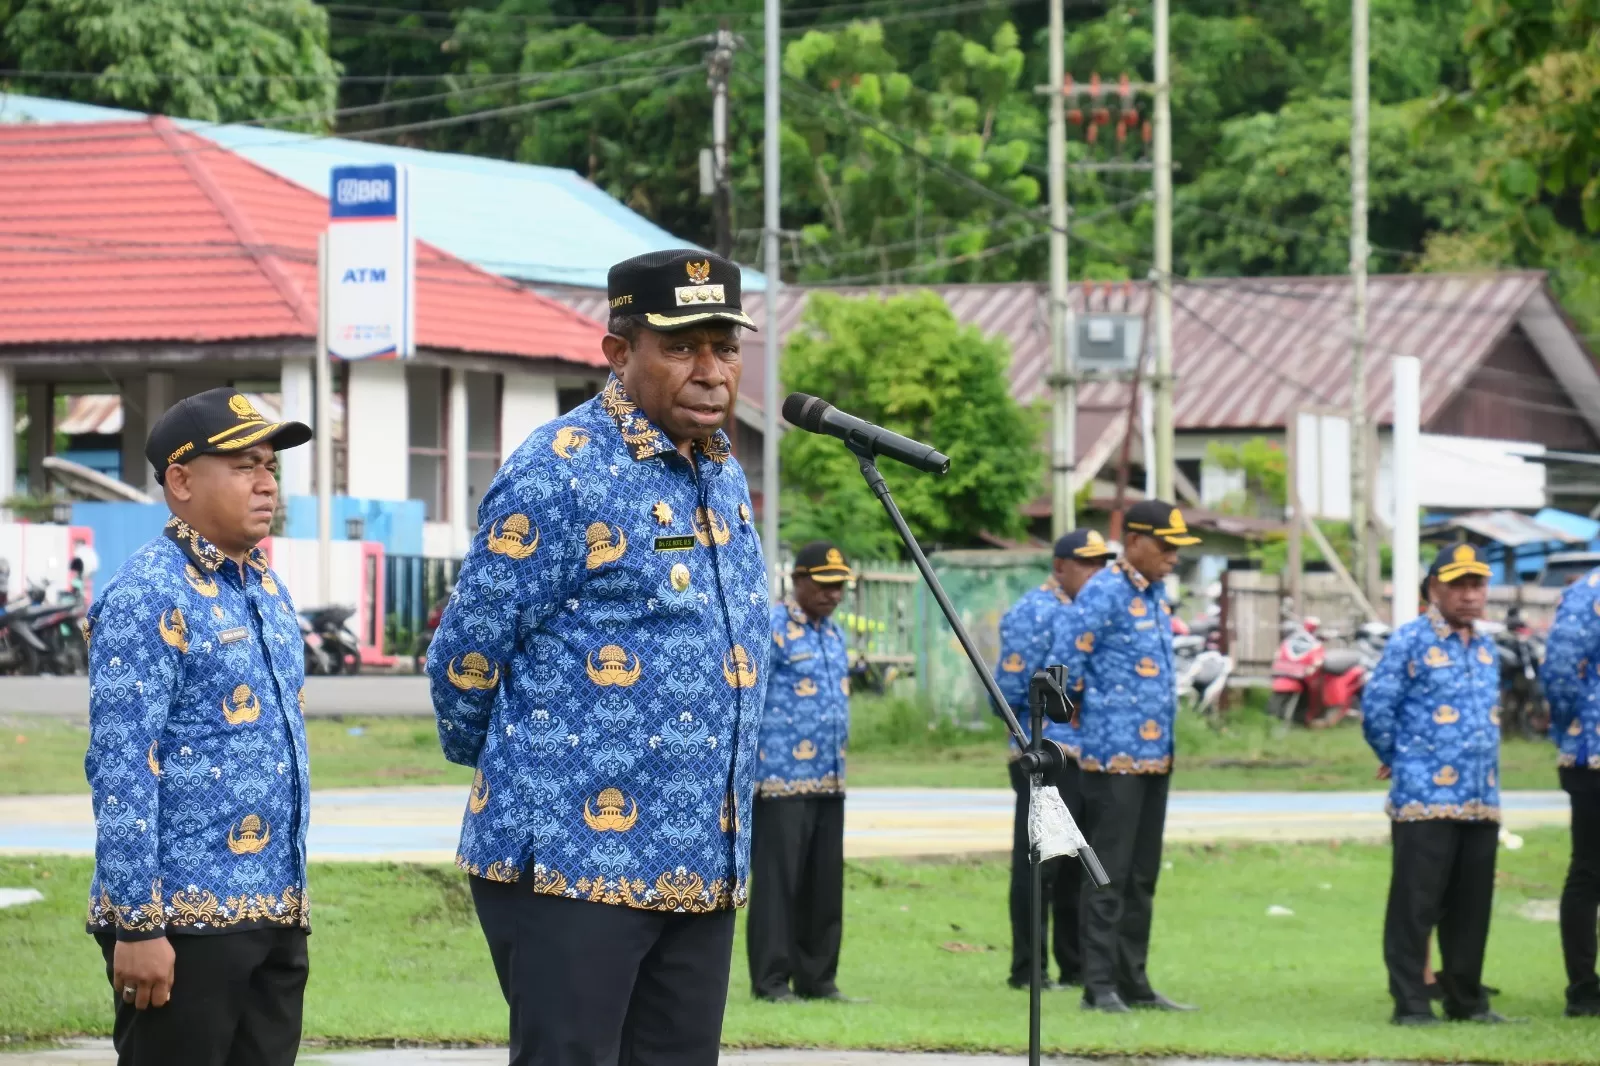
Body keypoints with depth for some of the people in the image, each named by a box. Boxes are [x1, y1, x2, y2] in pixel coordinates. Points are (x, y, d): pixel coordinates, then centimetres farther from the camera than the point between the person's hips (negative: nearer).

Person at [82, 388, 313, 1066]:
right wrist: (137, 924, -20)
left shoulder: (268, 589, 15)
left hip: (276, 914, 8)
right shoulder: (149, 596, -12)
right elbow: (121, 769, -17)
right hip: (186, 921, -8)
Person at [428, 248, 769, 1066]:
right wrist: (506, 767, 10)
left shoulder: (722, 473, 13)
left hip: (700, 868, 8)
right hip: (573, 865, -8)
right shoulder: (562, 473, -12)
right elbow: (465, 657, -7)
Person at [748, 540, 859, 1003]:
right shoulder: (772, 628, -8)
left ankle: (817, 977, 14)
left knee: (824, 884, 9)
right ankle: (771, 979, -1)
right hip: (782, 781, -8)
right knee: (777, 879, -4)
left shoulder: (835, 635, 17)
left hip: (829, 783, 8)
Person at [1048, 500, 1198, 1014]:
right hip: (1115, 757, -9)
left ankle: (1134, 983, 17)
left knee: (1142, 876, 12)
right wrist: (1092, 717, -11)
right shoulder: (1103, 594, -13)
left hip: (1156, 756, 9)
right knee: (1109, 875, -6)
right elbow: (1063, 663, -17)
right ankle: (1100, 986, -3)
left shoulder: (1156, 592, 14)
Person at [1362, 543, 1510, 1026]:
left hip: (1482, 802, 6)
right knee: (1415, 905, -4)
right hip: (1425, 801, -6)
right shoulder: (1411, 641, -6)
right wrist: (1396, 759, 5)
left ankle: (1467, 1000, 17)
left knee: (1471, 908, 10)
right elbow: (1376, 706, -6)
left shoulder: (1486, 648, 15)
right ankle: (1410, 1003, -1)